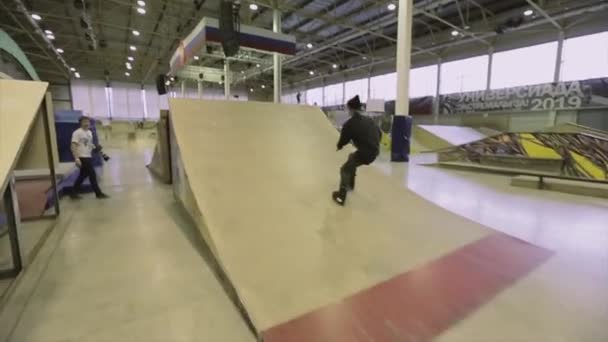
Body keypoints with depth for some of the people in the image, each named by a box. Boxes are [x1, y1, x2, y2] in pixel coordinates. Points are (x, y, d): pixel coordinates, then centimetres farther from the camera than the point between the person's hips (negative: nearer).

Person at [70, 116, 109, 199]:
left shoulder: (89, 132, 14)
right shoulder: (77, 133, -13)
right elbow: (73, 147, -18)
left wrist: (96, 148, 3)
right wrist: (76, 158, -25)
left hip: (88, 157, 9)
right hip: (82, 158, -9)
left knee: (83, 175, 15)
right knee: (92, 175, -6)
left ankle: (74, 193, 26)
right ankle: (98, 193, 3)